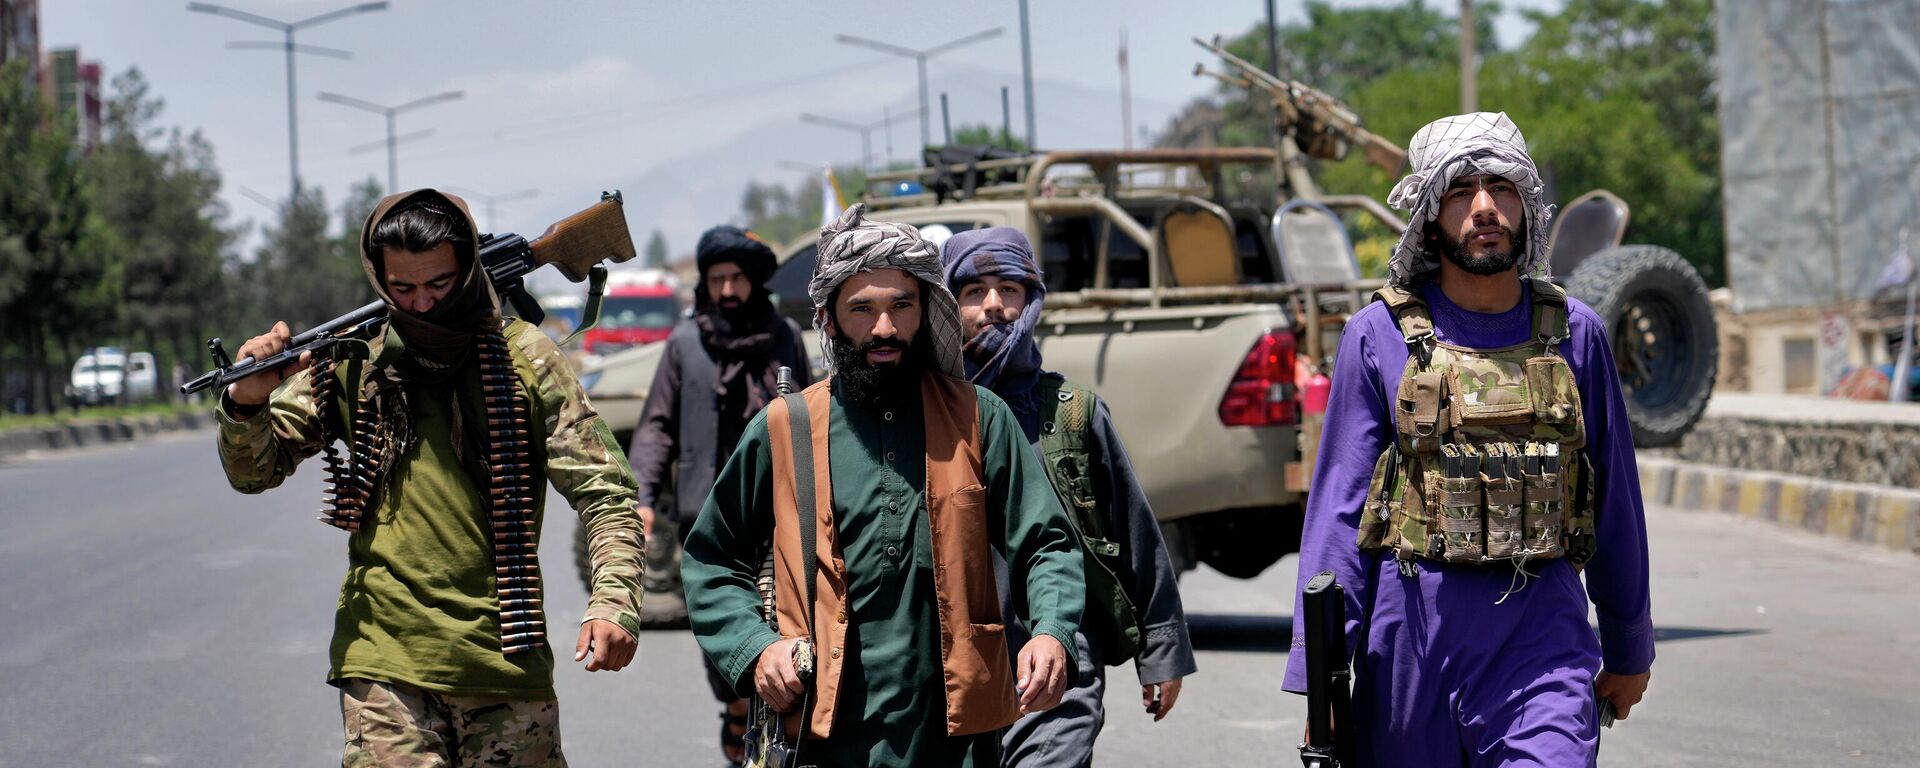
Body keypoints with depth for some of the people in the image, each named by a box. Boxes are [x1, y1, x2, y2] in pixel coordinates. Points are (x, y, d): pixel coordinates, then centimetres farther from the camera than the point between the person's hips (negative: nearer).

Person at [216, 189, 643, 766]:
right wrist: (247, 404, -15)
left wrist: (613, 602, -17)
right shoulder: (351, 360, 5)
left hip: (505, 657, 0)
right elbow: (253, 473, 8)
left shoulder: (524, 359, 2)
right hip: (385, 658, 0)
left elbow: (603, 491, 0)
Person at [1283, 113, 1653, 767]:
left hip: (1544, 631, 1)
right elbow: (1339, 507, 1)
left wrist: (1629, 648, 20)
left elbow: (1615, 497, 16)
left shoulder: (1574, 333, 8)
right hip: (1413, 626, 0)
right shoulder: (1380, 336, 2)